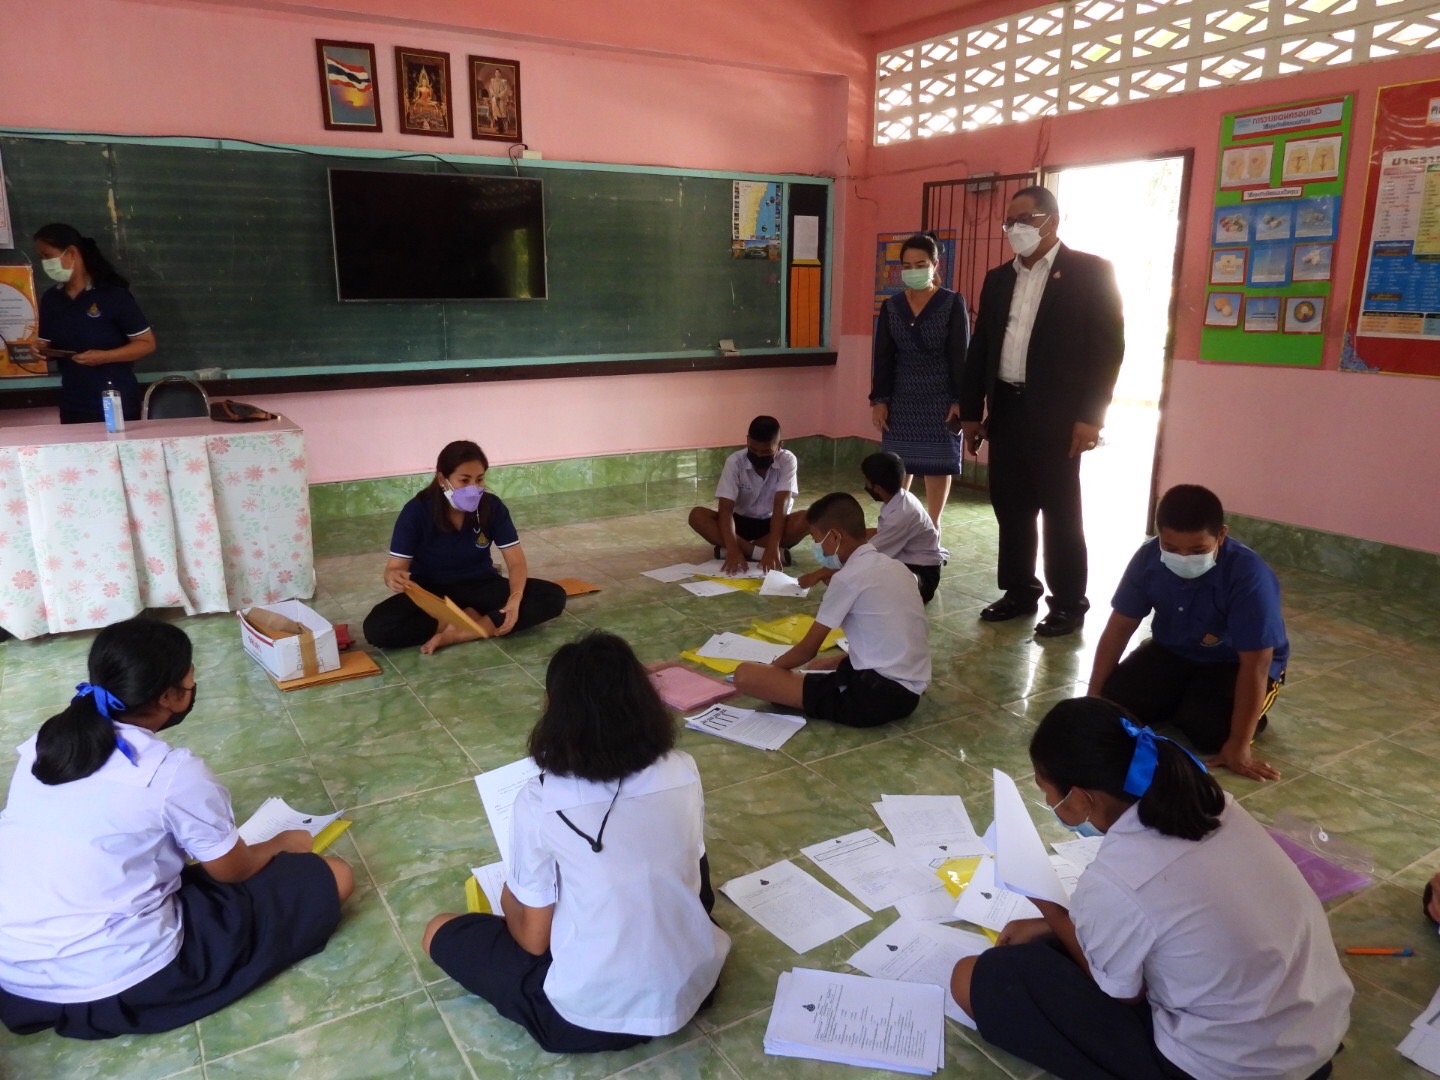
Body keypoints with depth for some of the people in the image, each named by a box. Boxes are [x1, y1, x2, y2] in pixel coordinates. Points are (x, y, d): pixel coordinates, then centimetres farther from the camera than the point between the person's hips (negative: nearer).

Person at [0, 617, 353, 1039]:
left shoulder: (41, 744, 2)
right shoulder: (174, 773, -17)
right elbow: (235, 870, -2)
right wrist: (282, 843, 19)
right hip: (118, 982, -7)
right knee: (331, 878, -4)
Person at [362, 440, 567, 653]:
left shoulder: (492, 506, -12)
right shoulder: (416, 511, -17)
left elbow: (516, 561, -12)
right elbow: (394, 567, -15)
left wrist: (515, 599, -33)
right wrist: (395, 577, -42)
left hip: (480, 586, 2)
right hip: (430, 593, -2)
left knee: (553, 596, -23)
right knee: (377, 627, -31)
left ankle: (457, 634, -27)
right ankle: (469, 618, -17)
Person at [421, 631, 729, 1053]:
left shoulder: (540, 802, -18)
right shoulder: (684, 772, -9)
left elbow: (533, 939, -8)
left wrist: (510, 897, 15)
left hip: (589, 1018, -4)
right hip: (693, 989, 5)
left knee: (441, 932, 14)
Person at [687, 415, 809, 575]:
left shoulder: (787, 460, -18)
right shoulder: (735, 461, -18)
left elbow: (781, 505, -28)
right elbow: (726, 509, -25)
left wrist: (773, 547, -43)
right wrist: (733, 549, -43)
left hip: (773, 523, 0)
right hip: (741, 521, 1)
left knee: (804, 520, -33)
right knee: (697, 515, -27)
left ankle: (745, 549, -29)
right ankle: (759, 552, -34)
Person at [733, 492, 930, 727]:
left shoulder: (848, 577, -11)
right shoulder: (895, 567, 12)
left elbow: (807, 650, -4)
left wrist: (772, 667, 15)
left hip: (877, 695, -9)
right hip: (908, 692, 9)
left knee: (746, 675, -17)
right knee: (820, 664, 36)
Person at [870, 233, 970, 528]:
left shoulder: (953, 303, -4)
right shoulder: (891, 306, 4)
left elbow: (960, 355, -6)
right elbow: (882, 356, 4)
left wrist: (959, 400, -11)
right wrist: (879, 399, -3)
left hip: (940, 398, -2)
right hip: (902, 398, 2)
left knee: (938, 464, 6)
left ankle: (932, 529, 18)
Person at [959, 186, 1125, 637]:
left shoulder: (1090, 271, -3)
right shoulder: (998, 279, 13)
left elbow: (1109, 345, -9)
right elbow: (980, 347, 14)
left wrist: (1090, 415, -15)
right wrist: (971, 411, 10)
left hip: (1055, 414, -5)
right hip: (1005, 411, 6)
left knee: (1061, 514, 2)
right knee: (1011, 509, 11)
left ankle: (1068, 603, 13)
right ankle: (1019, 592, 24)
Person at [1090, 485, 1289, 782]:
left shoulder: (1250, 577, -34)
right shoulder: (1148, 558, -21)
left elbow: (1255, 665, -30)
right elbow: (1120, 627, -11)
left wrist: (1238, 746, -30)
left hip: (1235, 664, -4)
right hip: (1172, 651, 4)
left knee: (1207, 731, -28)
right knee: (1114, 701, -17)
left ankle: (1250, 714, 7)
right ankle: (1183, 703, 12)